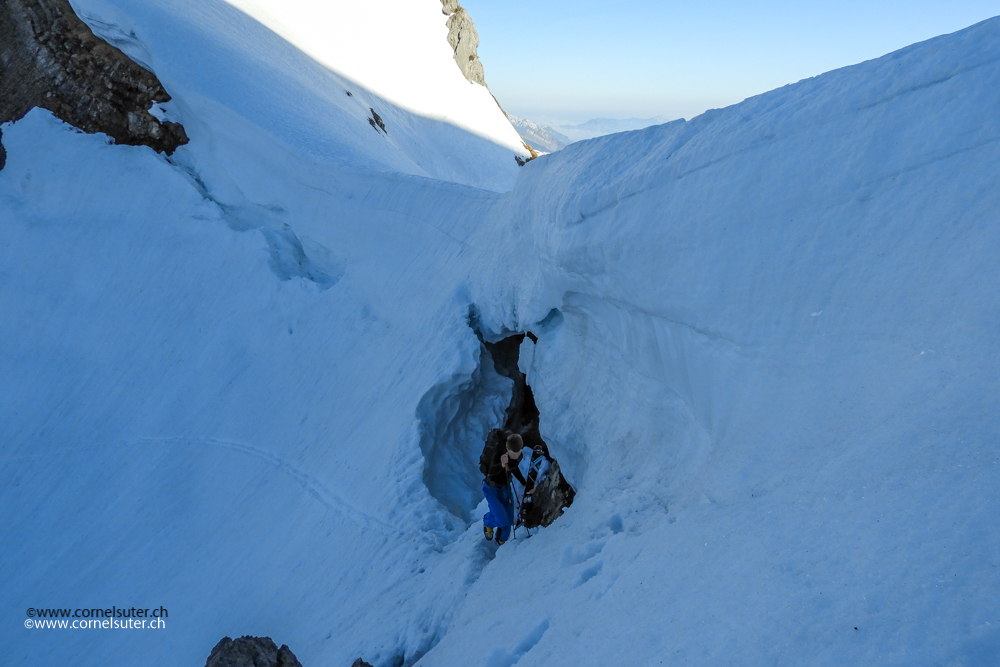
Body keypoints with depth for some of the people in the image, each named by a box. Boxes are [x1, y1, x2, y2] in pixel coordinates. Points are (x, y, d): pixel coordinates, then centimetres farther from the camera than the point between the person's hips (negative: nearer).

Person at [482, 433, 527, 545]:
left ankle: (501, 541, 34)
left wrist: (525, 484, 8)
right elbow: (492, 471, -46)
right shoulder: (499, 452, -31)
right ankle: (487, 521, 21)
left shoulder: (518, 456, -12)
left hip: (505, 487, 5)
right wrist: (502, 465, -65)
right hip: (491, 489, -5)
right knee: (502, 520, -14)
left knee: (508, 520, 4)